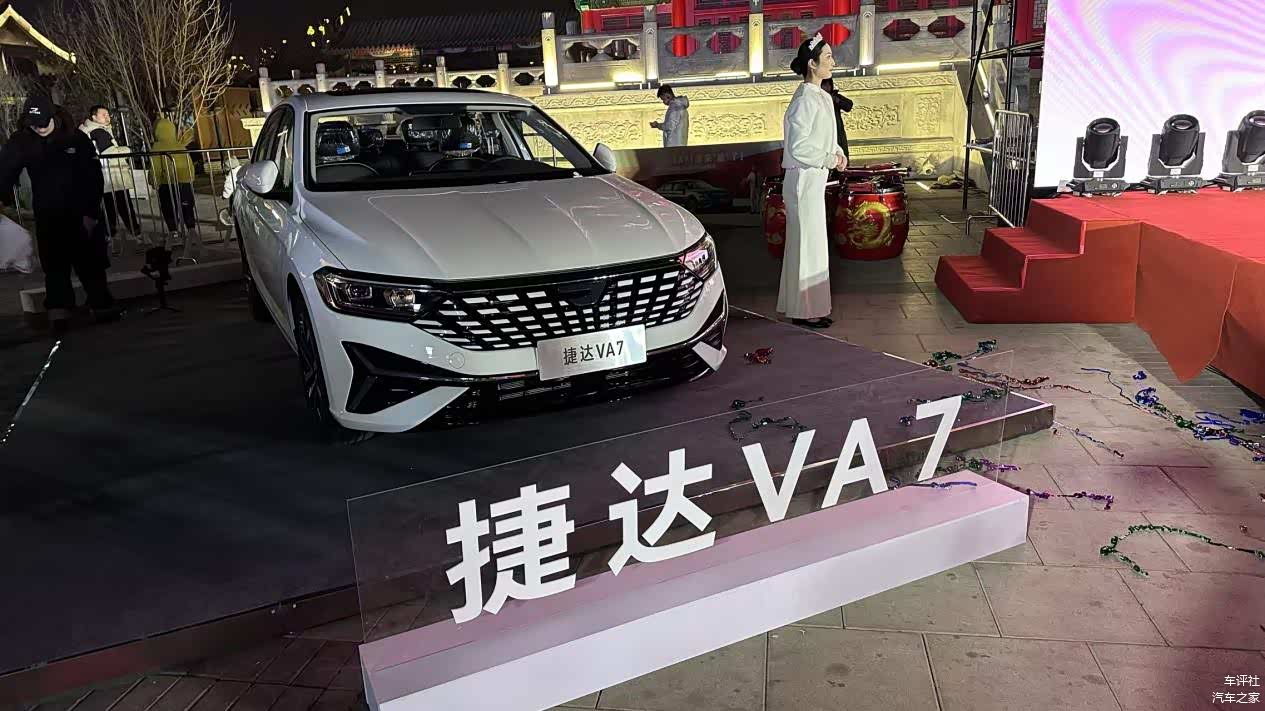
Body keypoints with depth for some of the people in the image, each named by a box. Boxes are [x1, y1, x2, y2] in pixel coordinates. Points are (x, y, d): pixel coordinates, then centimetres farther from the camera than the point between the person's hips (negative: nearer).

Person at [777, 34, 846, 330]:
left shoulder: (820, 96, 11)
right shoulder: (805, 100, -18)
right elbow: (799, 147, -23)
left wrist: (837, 152, 4)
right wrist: (830, 160, -14)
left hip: (814, 180, 10)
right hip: (805, 179, -10)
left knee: (807, 243, 15)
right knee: (808, 244, -2)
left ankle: (805, 307, 26)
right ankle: (805, 311, 8)